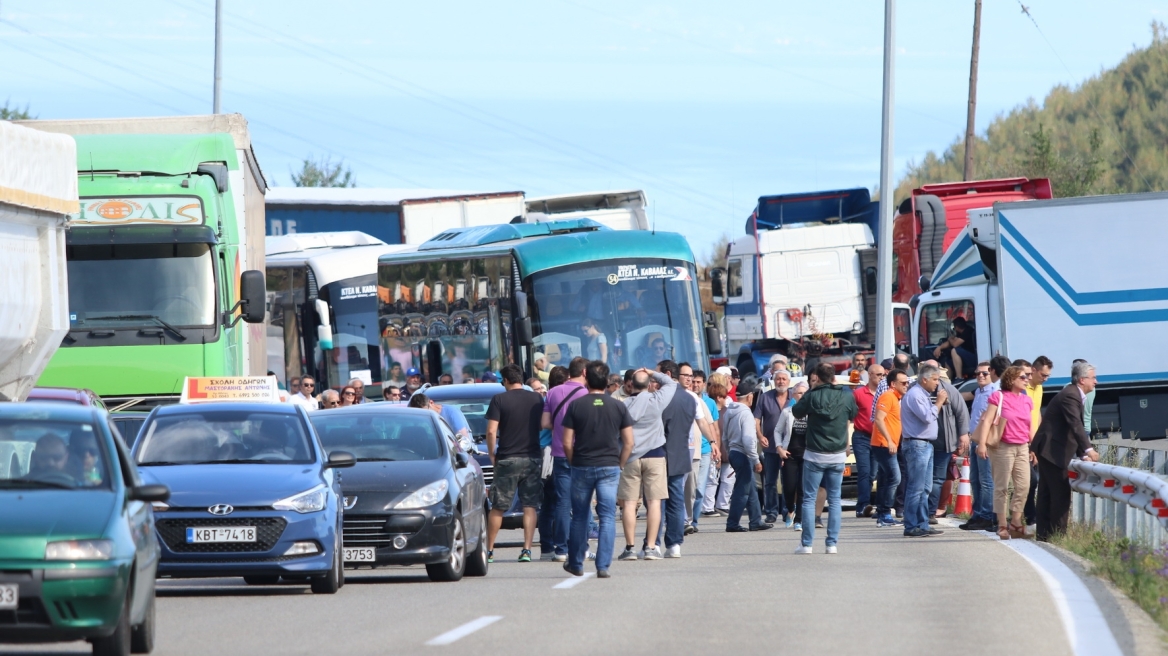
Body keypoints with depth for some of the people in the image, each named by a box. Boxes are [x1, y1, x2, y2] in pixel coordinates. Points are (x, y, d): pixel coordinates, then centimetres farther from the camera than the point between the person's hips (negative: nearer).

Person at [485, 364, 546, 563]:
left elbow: (491, 431, -12)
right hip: (532, 458, 3)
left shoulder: (499, 400, -7)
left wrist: (491, 454, 0)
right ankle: (527, 550, -3)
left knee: (498, 507, 6)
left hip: (507, 459, -3)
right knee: (530, 506, 4)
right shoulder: (537, 399, 4)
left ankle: (489, 550, 13)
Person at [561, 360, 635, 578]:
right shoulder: (618, 407, 0)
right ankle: (603, 566, -8)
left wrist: (573, 463, 10)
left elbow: (567, 443, -4)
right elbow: (629, 442, -1)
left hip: (582, 466, 0)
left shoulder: (576, 405, -4)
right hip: (610, 467, 0)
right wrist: (620, 465, 10)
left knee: (579, 517, 13)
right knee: (607, 517, 0)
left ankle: (576, 564, 22)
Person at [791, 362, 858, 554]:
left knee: (809, 499, 4)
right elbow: (853, 415, 16)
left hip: (815, 455, -2)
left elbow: (796, 412, 5)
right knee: (834, 500, 9)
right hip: (838, 455, 2)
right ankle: (832, 543, 5)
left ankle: (807, 543, 0)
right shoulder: (846, 396, -4)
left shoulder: (812, 396, -11)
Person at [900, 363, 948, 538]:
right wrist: (939, 402, -9)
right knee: (916, 488, -9)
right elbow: (927, 417, -20)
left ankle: (922, 525, 14)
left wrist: (940, 403, 5)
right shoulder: (914, 395, -13)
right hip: (916, 444, -10)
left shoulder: (924, 394, 18)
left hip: (926, 444, 10)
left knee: (925, 489, 11)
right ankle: (911, 527, -8)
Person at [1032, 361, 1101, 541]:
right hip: (1052, 450, -11)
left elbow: (1077, 426, 18)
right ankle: (1058, 534, -7)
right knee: (1061, 493, -8)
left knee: (1047, 494, 11)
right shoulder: (1070, 396, -17)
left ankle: (1043, 534, 14)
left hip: (1047, 450, 11)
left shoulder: (1074, 395, 17)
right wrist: (1088, 450, -37)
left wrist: (1083, 454, 10)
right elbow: (1075, 425, -29)